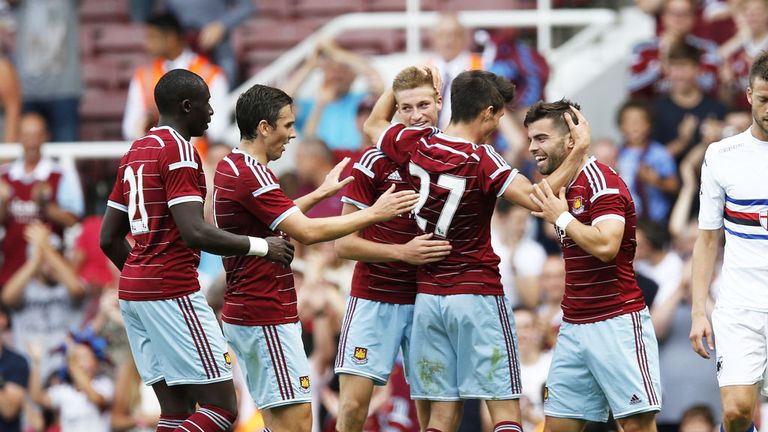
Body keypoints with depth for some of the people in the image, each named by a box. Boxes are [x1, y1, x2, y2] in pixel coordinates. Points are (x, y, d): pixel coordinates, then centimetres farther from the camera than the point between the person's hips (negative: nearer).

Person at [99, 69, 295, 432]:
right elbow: (194, 233, -22)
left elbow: (109, 239, 19)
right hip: (172, 293, -9)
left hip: (132, 291, 9)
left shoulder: (135, 153, 16)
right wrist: (261, 246, -12)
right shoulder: (179, 150, -11)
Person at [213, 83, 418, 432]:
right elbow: (307, 232, -24)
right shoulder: (251, 175, -18)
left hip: (243, 311, 10)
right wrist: (374, 213, -17)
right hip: (266, 318, -10)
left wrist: (320, 193, 30)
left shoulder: (230, 168, 13)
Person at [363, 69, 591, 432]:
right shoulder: (482, 161, -15)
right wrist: (579, 150, -21)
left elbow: (373, 124, 22)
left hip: (427, 295, 6)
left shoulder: (415, 145, 1)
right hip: (478, 296, -6)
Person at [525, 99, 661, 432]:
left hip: (616, 325, -9)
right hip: (573, 327, 9)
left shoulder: (601, 181, -11)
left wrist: (561, 217, -14)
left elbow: (605, 245, -25)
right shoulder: (563, 188, 17)